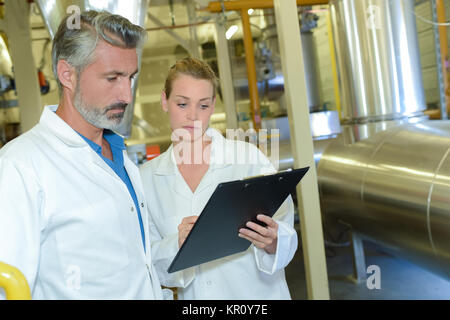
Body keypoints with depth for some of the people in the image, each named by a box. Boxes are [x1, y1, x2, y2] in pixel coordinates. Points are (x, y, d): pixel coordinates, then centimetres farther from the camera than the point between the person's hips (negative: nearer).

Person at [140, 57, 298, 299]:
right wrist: (177, 245, -23)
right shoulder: (147, 177, -4)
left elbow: (285, 232, -8)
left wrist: (271, 244, -29)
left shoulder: (249, 157, -11)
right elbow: (148, 263, -4)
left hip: (257, 292, -1)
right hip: (192, 297, 2)